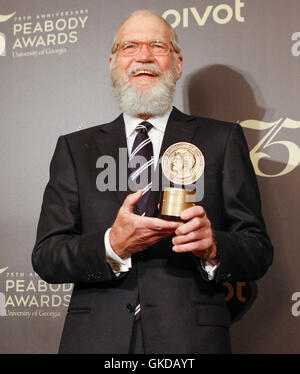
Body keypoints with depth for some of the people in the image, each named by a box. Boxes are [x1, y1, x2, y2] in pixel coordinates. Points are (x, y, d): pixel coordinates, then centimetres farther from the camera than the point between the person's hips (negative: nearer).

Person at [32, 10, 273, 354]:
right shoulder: (75, 148, 7)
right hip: (97, 339, 1)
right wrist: (112, 246, -17)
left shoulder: (222, 140, 3)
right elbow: (45, 257, 0)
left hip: (190, 338, 0)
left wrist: (213, 247, -20)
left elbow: (258, 251, 0)